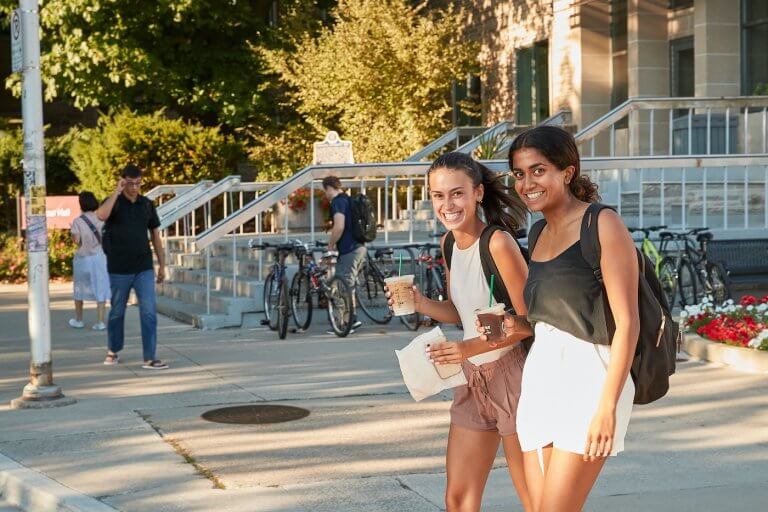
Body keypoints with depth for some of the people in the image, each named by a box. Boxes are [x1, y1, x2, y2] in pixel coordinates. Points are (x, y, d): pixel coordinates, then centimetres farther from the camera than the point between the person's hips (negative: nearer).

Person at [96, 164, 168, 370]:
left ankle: (149, 358, -7)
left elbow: (155, 235, 11)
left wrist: (162, 265, 10)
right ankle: (113, 351, 32)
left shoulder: (147, 204, 6)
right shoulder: (114, 202, -4)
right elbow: (101, 215, -29)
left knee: (149, 312, -8)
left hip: (144, 269, 2)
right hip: (119, 270, -2)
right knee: (117, 312, 12)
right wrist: (116, 191, -23)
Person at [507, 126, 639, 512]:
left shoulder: (602, 225, -9)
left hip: (587, 378, -8)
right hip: (539, 377, 8)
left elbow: (627, 322, -14)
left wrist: (608, 407, -18)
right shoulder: (537, 233, 15)